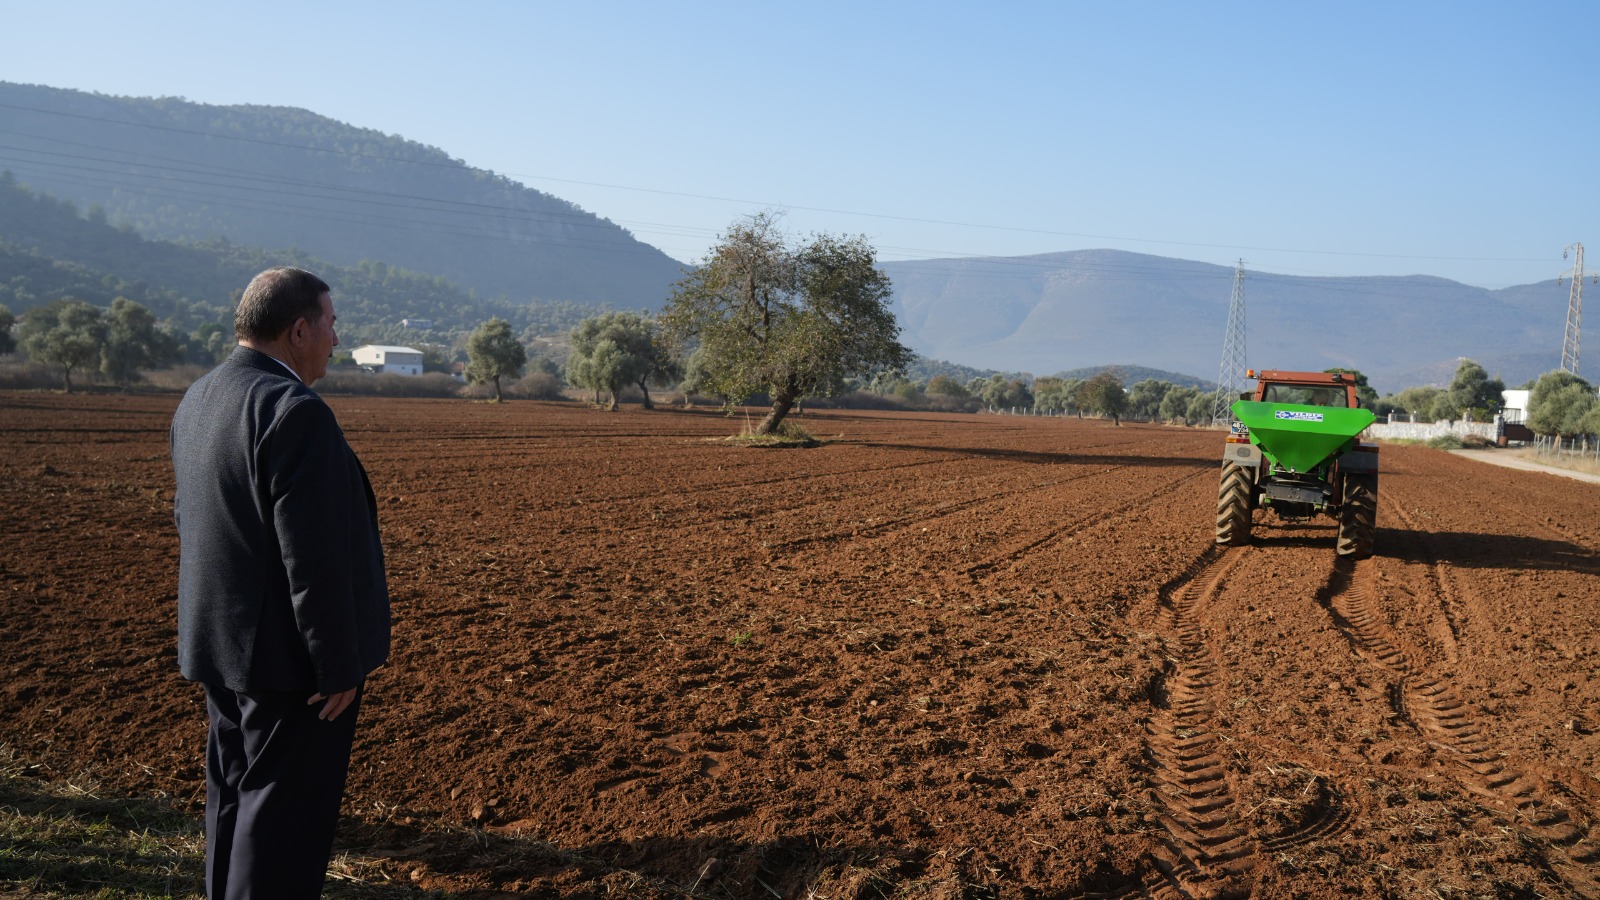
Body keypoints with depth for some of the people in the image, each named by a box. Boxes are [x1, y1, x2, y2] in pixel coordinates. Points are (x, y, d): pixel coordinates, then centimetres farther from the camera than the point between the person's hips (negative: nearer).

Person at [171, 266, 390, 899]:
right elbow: (315, 554, -25)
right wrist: (337, 663, -18)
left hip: (221, 642, 10)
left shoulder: (199, 399, 8)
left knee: (233, 795, 21)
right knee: (284, 807, 1)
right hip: (287, 653, -10)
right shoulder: (294, 411, -23)